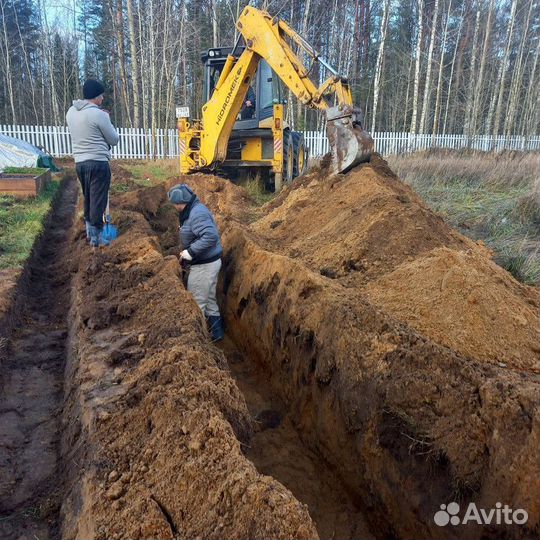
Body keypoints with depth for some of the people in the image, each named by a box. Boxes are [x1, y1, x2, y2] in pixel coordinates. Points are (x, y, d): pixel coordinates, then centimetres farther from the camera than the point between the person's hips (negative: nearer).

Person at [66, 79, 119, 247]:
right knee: (98, 200, 2)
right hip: (98, 163, -7)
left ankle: (89, 230, 30)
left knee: (88, 198, 20)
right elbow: (114, 140, -5)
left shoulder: (71, 111, 9)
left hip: (79, 162, 7)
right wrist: (107, 119, 9)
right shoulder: (98, 114, -14)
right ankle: (96, 236, 8)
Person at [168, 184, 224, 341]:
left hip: (204, 266, -11)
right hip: (210, 262, 11)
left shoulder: (197, 213, -21)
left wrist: (190, 251, -27)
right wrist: (188, 252, 9)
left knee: (196, 304, 1)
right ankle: (216, 332, 32)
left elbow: (211, 236, -33)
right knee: (210, 300, 20)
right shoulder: (193, 210, 11)